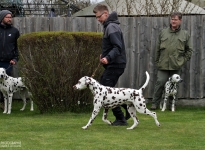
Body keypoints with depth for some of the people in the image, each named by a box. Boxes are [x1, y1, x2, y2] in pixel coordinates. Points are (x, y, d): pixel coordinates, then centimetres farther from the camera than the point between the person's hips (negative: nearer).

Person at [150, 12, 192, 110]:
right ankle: (155, 103, 1)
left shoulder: (185, 34, 9)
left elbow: (189, 50, 14)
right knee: (160, 83, -6)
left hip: (176, 65, 0)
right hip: (163, 64, 0)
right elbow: (157, 49, 13)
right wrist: (157, 61, 8)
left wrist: (183, 60, 4)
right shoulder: (163, 32, 11)